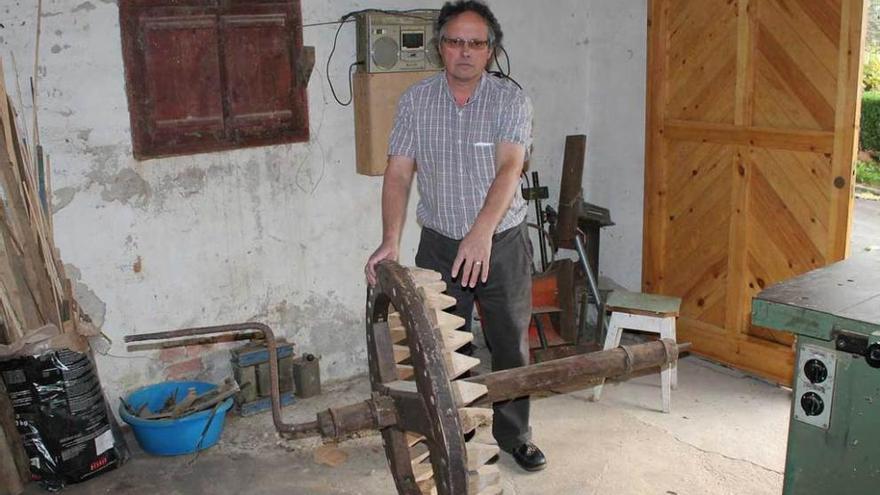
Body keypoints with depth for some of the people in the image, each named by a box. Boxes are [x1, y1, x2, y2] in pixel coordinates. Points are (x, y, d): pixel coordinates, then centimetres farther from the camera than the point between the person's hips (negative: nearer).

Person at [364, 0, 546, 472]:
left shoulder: (510, 99, -8)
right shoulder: (416, 100, -3)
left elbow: (509, 167, -22)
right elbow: (398, 173, -7)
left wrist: (482, 231, -38)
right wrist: (390, 240, -21)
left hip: (503, 243, -1)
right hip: (440, 244, 1)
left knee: (511, 344, 10)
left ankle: (514, 433, 29)